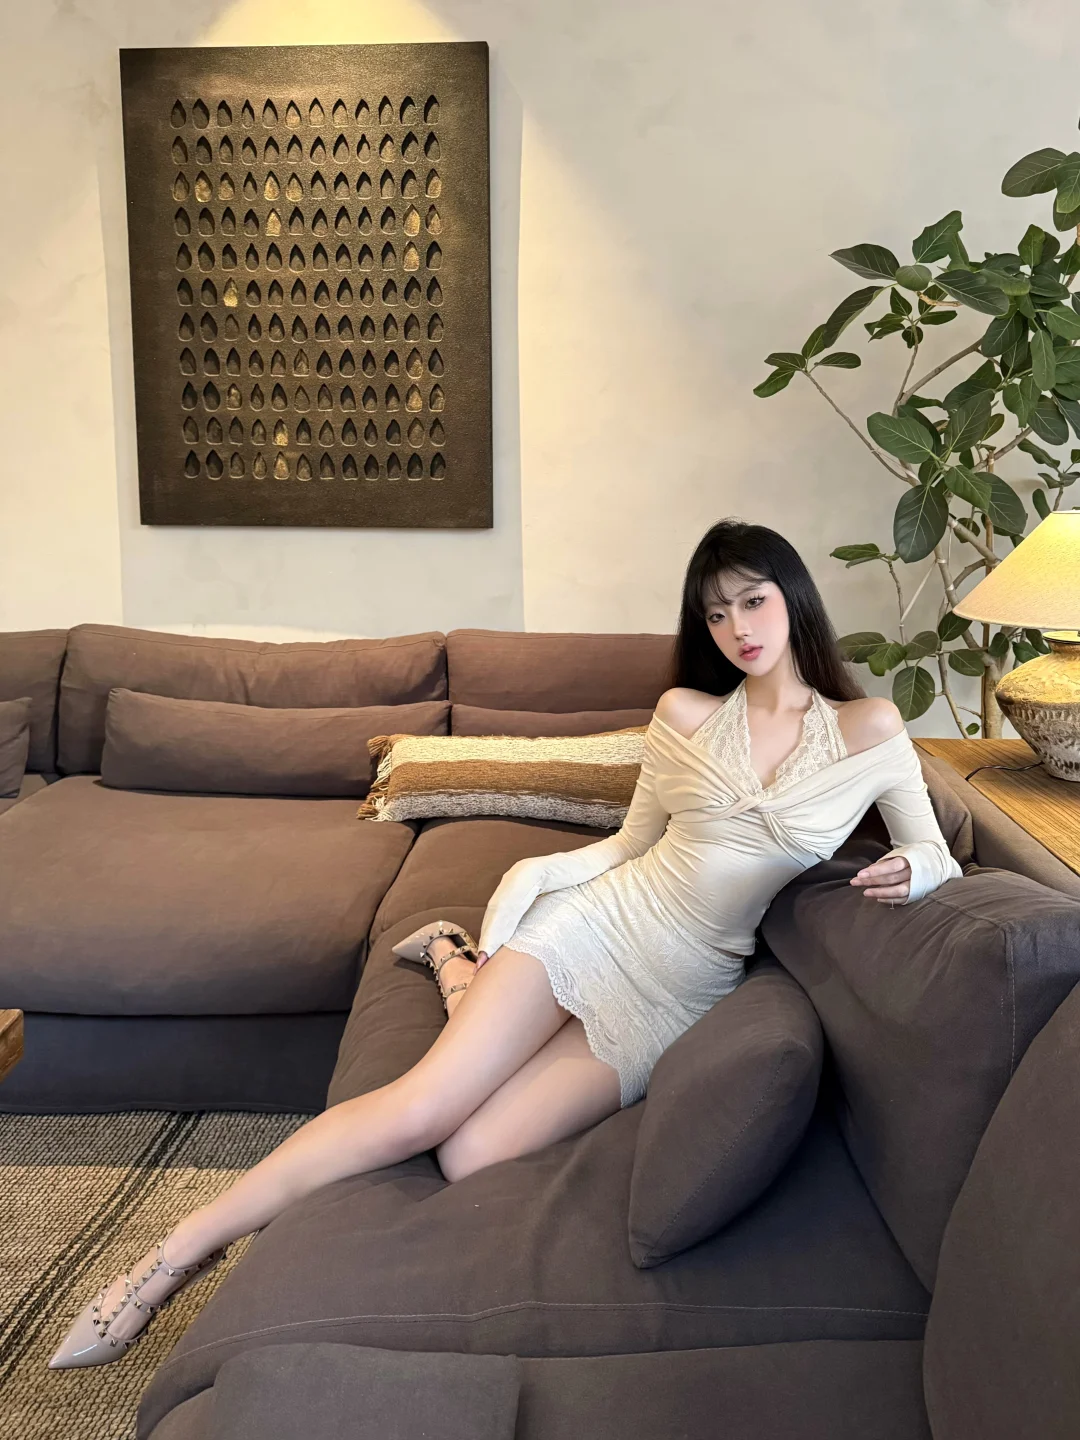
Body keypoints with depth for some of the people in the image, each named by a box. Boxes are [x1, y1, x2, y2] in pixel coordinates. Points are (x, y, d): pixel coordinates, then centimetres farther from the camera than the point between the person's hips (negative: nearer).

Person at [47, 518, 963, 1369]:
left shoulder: (867, 729, 0)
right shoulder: (685, 713, 4)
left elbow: (939, 858, 6)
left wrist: (909, 875, -17)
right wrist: (530, 875, -2)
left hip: (680, 999, 0)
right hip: (596, 925, 1)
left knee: (470, 1157, -16)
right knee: (420, 1108, -19)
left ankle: (459, 965, 16)